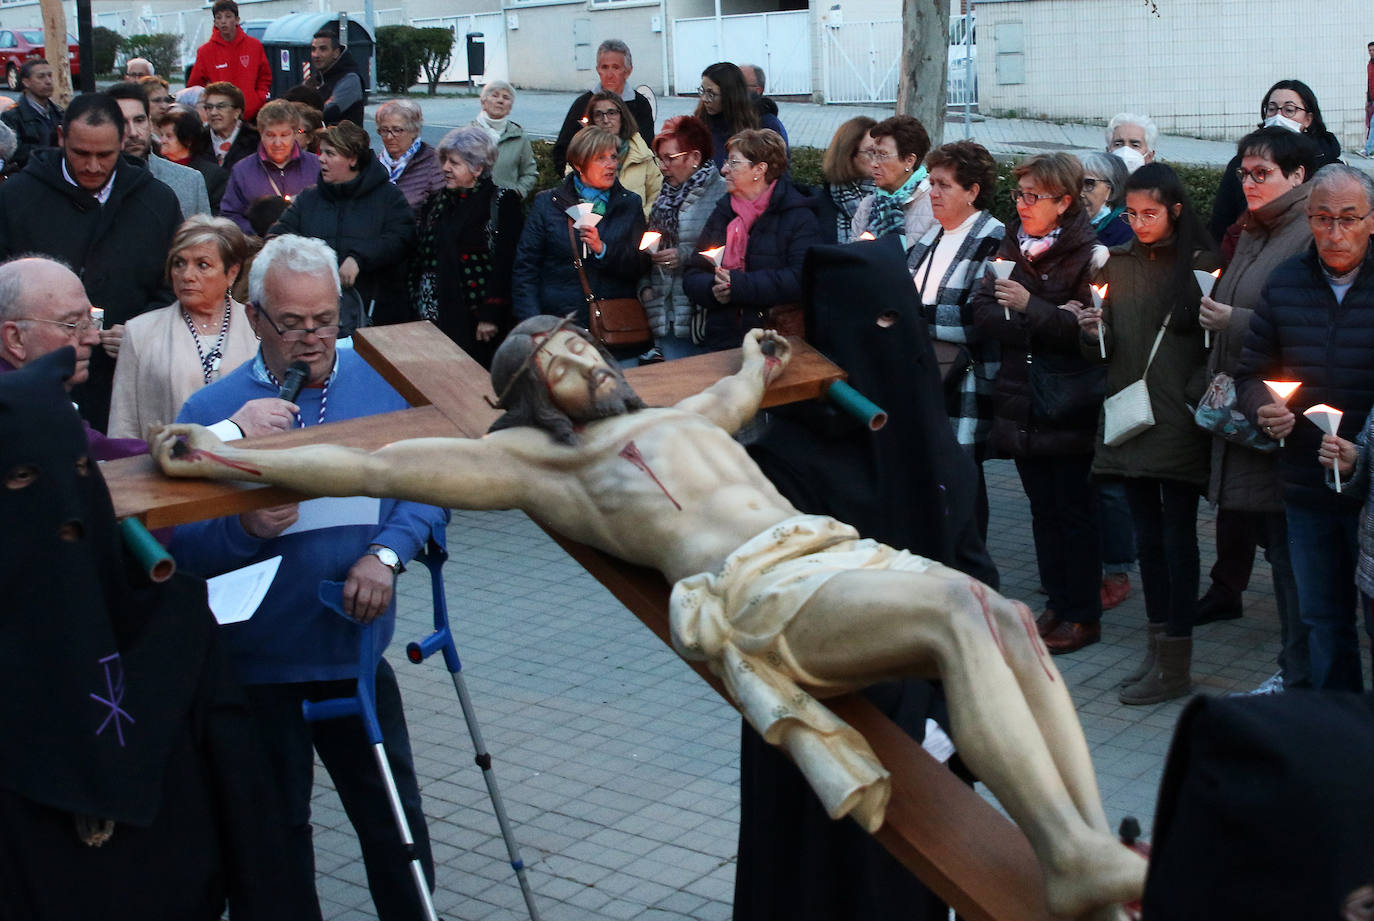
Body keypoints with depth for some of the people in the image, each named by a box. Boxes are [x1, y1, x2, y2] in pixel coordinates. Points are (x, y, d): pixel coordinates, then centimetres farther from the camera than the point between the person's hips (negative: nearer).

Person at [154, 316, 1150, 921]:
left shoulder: (680, 416, 34)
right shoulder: (536, 459, 15)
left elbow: (739, 393, 58)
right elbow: (376, 467, 9)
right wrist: (225, 458, 5)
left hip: (840, 550, 7)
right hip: (759, 594, -7)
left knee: (1006, 620, -21)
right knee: (962, 614, -32)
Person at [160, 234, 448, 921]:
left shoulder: (382, 386, 0)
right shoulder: (211, 411, -9)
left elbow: (426, 489, 2)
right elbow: (177, 543, -8)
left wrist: (385, 554, -14)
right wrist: (242, 529, -27)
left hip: (358, 651, 2)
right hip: (257, 664, -2)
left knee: (395, 818, 12)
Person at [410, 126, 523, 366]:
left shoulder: (501, 202, -4)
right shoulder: (438, 201, 16)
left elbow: (505, 263, -11)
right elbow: (419, 256, 19)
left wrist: (491, 315, -16)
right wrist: (417, 306, 12)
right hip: (435, 317, 6)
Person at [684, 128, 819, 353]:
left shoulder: (798, 216, 1)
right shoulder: (723, 212, 19)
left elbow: (802, 280, -13)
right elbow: (692, 277, 15)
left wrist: (740, 285, -17)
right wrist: (713, 288, -9)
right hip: (721, 341, 4)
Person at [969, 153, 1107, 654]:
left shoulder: (1087, 253, -10)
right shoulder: (1011, 246, 9)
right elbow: (983, 312, -2)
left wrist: (1030, 307, -24)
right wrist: (1050, 323, -15)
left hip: (1069, 407, -6)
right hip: (1022, 401, 6)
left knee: (1075, 510, 2)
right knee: (1043, 509, 13)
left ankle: (1083, 615, 11)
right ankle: (1057, 604, 23)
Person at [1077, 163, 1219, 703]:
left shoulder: (1201, 266, -4)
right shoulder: (1118, 265, 11)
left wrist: (1197, 396, -17)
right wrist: (1093, 332, -8)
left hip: (1179, 422, -5)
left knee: (1177, 537, 0)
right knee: (1148, 535, 11)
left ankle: (1175, 664, 4)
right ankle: (1158, 644, 19)